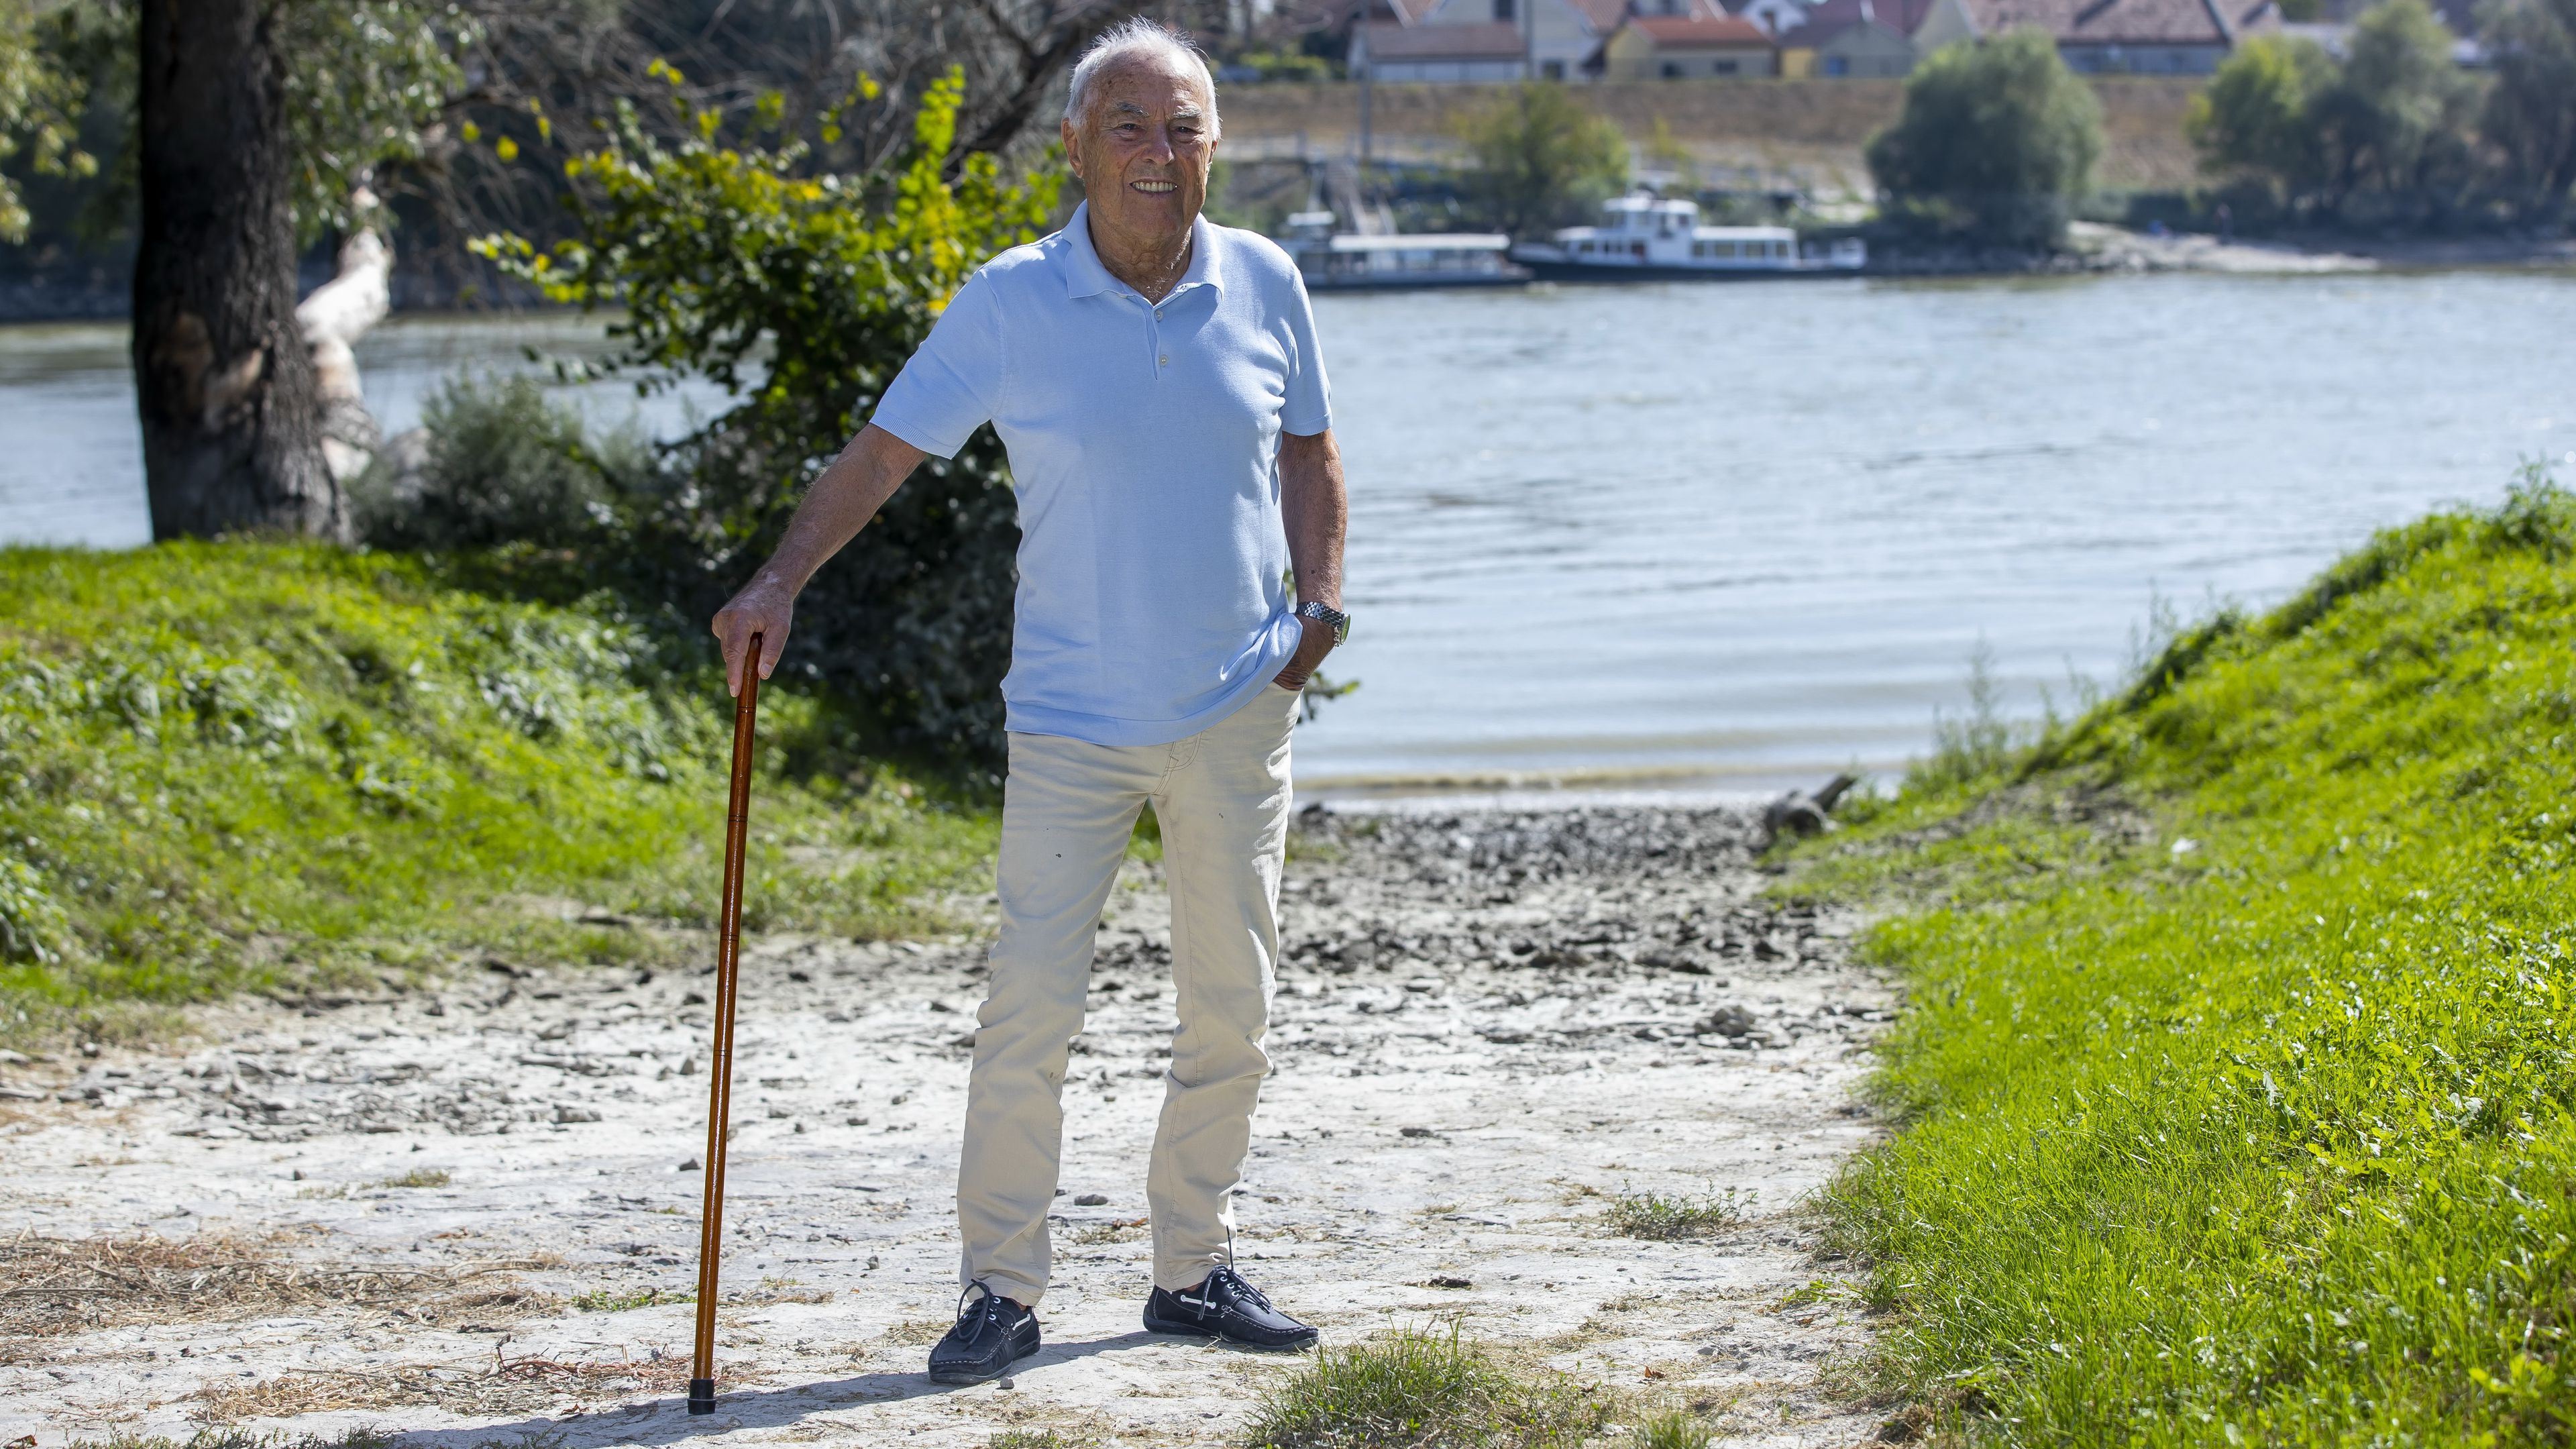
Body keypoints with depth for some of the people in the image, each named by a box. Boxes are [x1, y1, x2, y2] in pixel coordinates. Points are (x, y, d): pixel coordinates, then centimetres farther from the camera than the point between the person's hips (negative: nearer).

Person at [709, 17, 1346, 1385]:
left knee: (1230, 1004, 8)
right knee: (1030, 1002, -9)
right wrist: (779, 580, -18)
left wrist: (1322, 604, 2)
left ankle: (1194, 1272, 22)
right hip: (1072, 714, -3)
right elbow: (882, 451, -5)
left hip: (1238, 707, 3)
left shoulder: (1264, 285, 1)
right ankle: (1000, 1289, 0)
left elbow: (1306, 450, 15)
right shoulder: (1010, 302, -7)